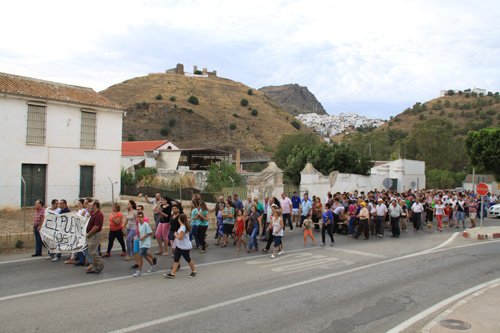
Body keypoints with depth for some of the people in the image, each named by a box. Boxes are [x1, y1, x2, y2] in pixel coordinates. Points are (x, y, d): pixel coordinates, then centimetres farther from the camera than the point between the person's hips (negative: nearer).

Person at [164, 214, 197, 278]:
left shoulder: (183, 227, -24)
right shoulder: (182, 226, 8)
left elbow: (180, 237, -28)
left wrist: (176, 235, -12)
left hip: (185, 247, -10)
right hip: (179, 246, 10)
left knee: (188, 259, 7)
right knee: (176, 259, 4)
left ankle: (194, 271, 27)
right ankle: (172, 274, 5)